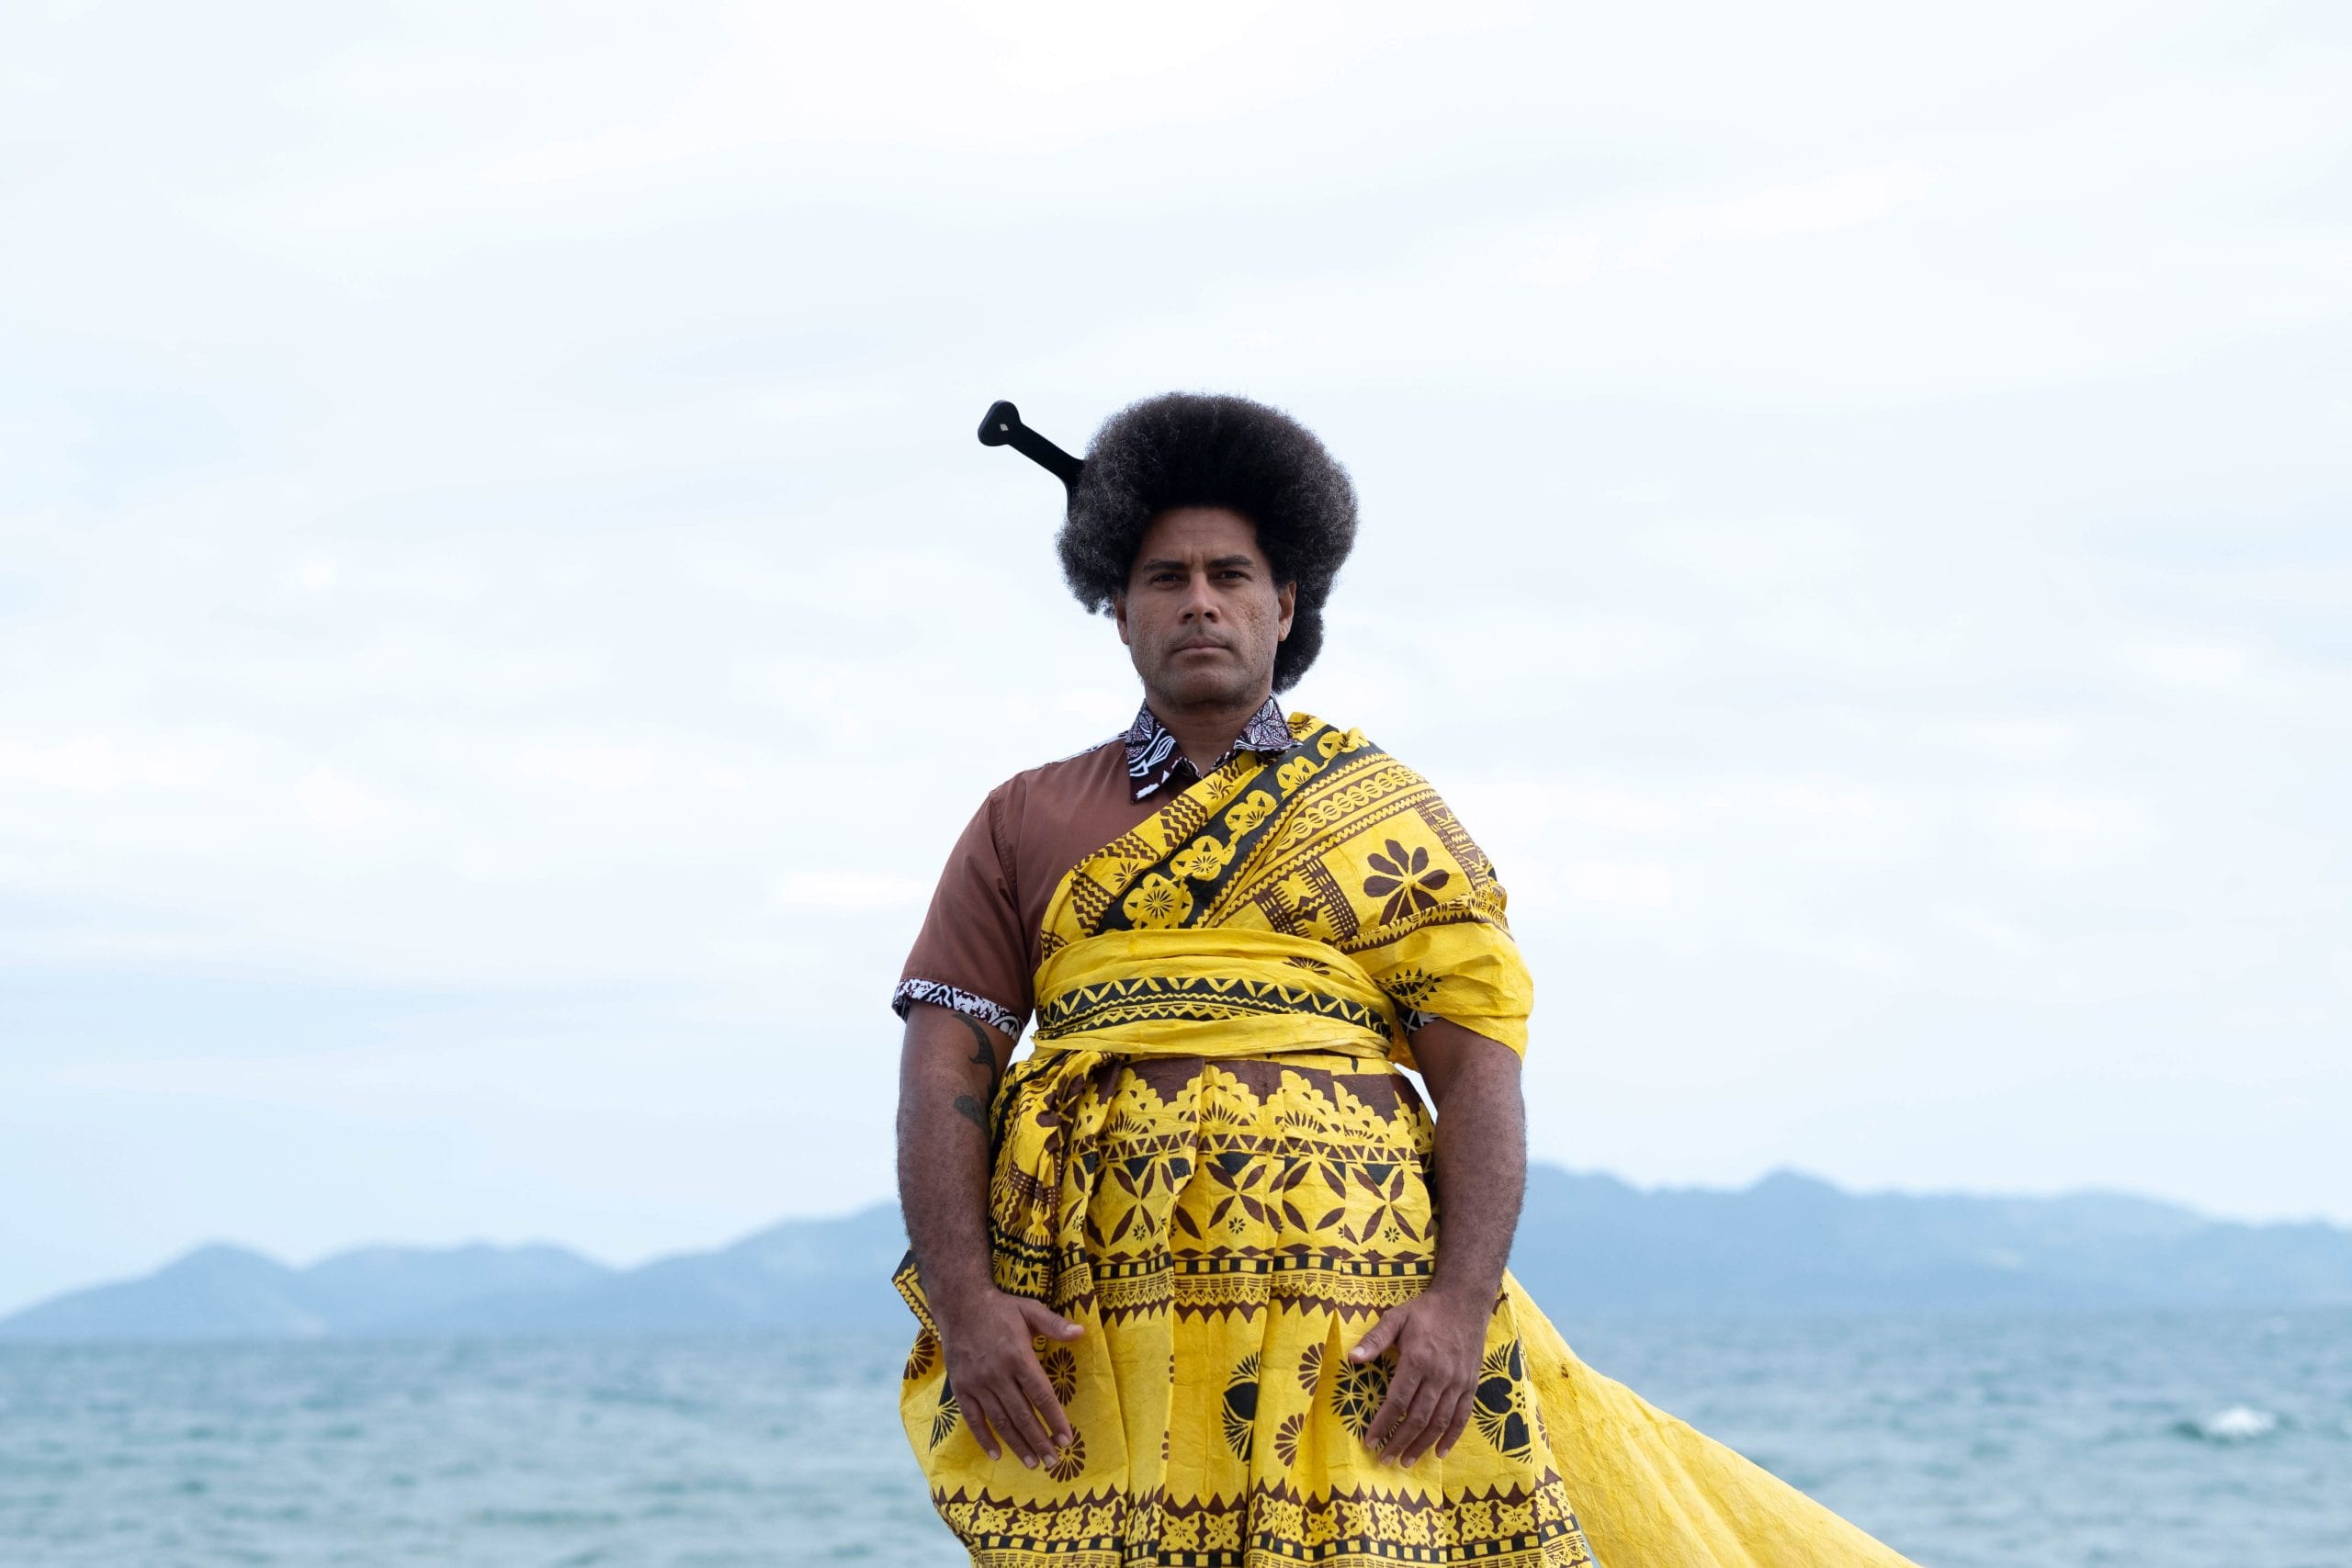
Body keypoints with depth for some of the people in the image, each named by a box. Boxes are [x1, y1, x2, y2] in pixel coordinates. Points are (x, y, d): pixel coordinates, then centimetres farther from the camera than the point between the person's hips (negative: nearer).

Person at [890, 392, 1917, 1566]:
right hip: (1088, 1324, 1)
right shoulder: (1027, 825, 16)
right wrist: (963, 1307, -8)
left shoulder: (1391, 820, 13)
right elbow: (943, 1071, 7)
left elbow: (1481, 1080, 5)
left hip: (1354, 1323, -1)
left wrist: (1461, 1304, -11)